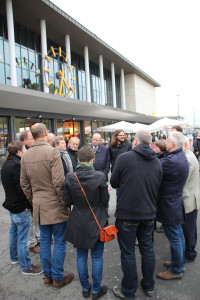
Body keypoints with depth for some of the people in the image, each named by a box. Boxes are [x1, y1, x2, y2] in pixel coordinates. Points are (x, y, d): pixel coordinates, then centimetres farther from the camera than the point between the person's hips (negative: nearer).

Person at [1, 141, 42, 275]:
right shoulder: (16, 165, -24)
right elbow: (22, 188, -25)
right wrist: (29, 205, -16)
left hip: (12, 204, 10)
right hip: (21, 208, -10)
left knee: (14, 233, 24)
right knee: (22, 238, 2)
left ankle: (14, 258, 42)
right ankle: (26, 267, 15)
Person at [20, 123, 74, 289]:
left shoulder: (25, 155, 4)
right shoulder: (52, 152, -18)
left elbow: (24, 183, 10)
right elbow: (59, 182, -21)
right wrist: (65, 202, -9)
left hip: (39, 206, 7)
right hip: (55, 206, -6)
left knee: (45, 241, 19)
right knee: (59, 242, 9)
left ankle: (48, 275, 34)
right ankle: (58, 278, 23)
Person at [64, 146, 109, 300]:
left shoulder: (69, 178, -13)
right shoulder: (100, 177, -20)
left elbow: (68, 201, -5)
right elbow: (105, 200, -12)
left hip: (78, 223, 2)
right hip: (96, 223, -2)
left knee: (81, 257, 19)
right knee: (97, 258, 16)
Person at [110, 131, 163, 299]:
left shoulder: (124, 158, -14)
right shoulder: (157, 162, 1)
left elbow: (114, 183, -4)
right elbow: (158, 187, 10)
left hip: (127, 214, -5)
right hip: (149, 214, 5)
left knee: (128, 253, 9)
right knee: (148, 249, 20)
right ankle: (149, 286, 37)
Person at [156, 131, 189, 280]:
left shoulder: (171, 161, -28)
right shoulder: (181, 156, 5)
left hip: (169, 206, -10)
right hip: (176, 203, 10)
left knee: (174, 238, 6)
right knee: (179, 235, 22)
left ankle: (176, 270, 24)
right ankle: (180, 263, 41)